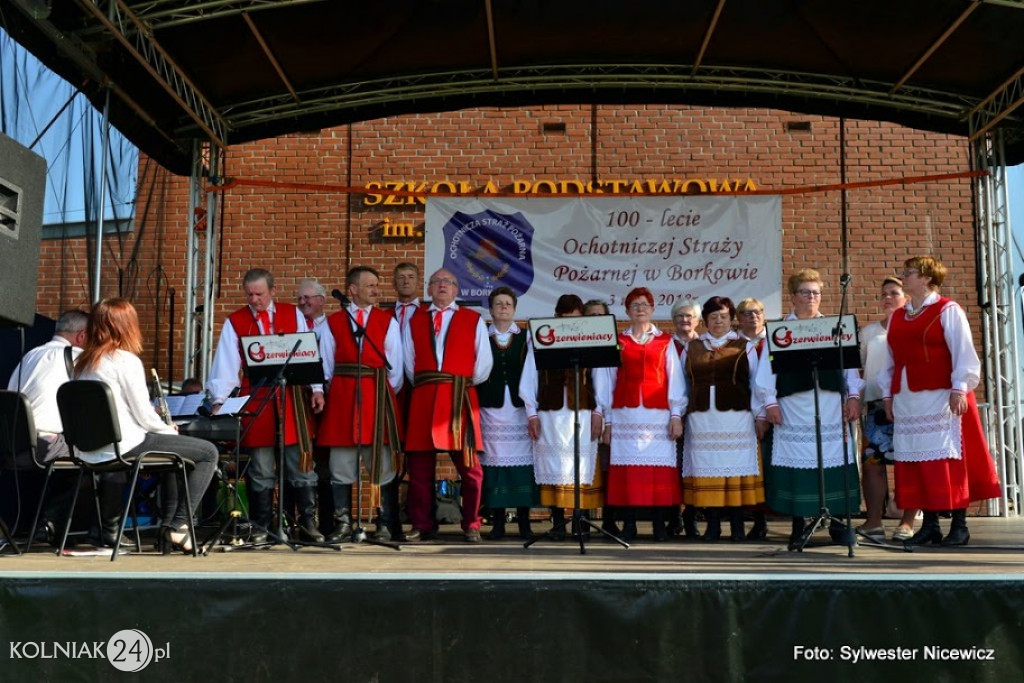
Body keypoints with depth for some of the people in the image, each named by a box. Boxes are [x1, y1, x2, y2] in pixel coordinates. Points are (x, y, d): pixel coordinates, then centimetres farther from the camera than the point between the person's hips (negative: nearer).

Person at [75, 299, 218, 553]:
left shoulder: (83, 362, 11)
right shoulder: (127, 360, -13)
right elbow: (144, 417, -13)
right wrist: (171, 430, 7)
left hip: (95, 448, 9)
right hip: (126, 446, -9)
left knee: (177, 453, 30)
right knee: (208, 452, 1)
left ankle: (168, 526, 26)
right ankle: (180, 525, -1)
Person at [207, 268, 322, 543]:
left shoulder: (293, 314, 7)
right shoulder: (234, 322, 4)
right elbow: (226, 365, -3)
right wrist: (219, 399, -11)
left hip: (292, 399, 1)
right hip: (256, 403, -1)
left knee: (302, 465, 2)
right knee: (261, 471, 4)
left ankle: (308, 523, 11)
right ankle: (260, 528, 15)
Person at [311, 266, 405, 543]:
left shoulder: (388, 321, 10)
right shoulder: (333, 322, 11)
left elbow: (395, 365, 8)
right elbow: (324, 361, 6)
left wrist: (387, 395, 1)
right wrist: (318, 389, -7)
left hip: (377, 396, 0)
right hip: (341, 397, 1)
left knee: (383, 465, 0)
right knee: (341, 467, 3)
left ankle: (385, 526, 8)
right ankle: (343, 525, 12)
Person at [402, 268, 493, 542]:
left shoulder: (474, 320, 12)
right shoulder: (414, 321, 16)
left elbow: (484, 362, 8)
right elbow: (409, 361, 12)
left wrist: (466, 385, 6)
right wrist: (419, 384, 5)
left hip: (460, 399, -1)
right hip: (423, 398, 2)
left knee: (469, 465, -3)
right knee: (420, 465, 2)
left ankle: (471, 526, 6)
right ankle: (422, 525, 11)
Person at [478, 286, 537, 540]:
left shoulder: (526, 337, 11)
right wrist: (474, 404, -4)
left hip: (520, 406, 0)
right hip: (491, 406, 0)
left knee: (522, 459, -2)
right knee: (494, 459, -2)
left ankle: (524, 521, 5)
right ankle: (497, 522, 3)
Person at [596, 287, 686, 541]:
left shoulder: (665, 341, 12)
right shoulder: (617, 341, 12)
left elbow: (674, 379, 7)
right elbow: (607, 380, 9)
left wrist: (676, 415, -2)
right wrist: (607, 419, 4)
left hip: (658, 415, 0)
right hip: (625, 415, 0)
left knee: (659, 468, -4)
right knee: (628, 468, -3)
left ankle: (659, 524, 3)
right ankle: (628, 524, 4)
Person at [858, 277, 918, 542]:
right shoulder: (869, 331, 17)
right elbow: (858, 365, 17)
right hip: (876, 404, 3)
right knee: (871, 460, -2)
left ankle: (907, 522, 4)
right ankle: (874, 521, 3)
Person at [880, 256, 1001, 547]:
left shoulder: (947, 310, -2)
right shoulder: (897, 317, 15)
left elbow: (963, 352, -7)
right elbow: (890, 360, 17)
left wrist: (959, 389, -14)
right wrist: (887, 394, 12)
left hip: (940, 397, -6)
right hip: (906, 399, 6)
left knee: (948, 459, -4)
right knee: (917, 461, 3)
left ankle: (959, 525, 3)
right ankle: (929, 525, 9)